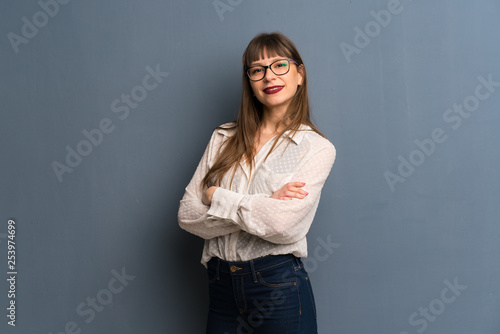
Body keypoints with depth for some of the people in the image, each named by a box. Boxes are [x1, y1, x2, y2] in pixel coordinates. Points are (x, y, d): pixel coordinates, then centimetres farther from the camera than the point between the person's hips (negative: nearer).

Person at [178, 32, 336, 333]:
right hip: (221, 285, 3)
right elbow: (188, 215, -2)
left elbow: (283, 225, -18)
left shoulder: (317, 148, -5)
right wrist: (262, 206, -13)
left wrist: (215, 196, -8)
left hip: (279, 286, -3)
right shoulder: (224, 139, 6)